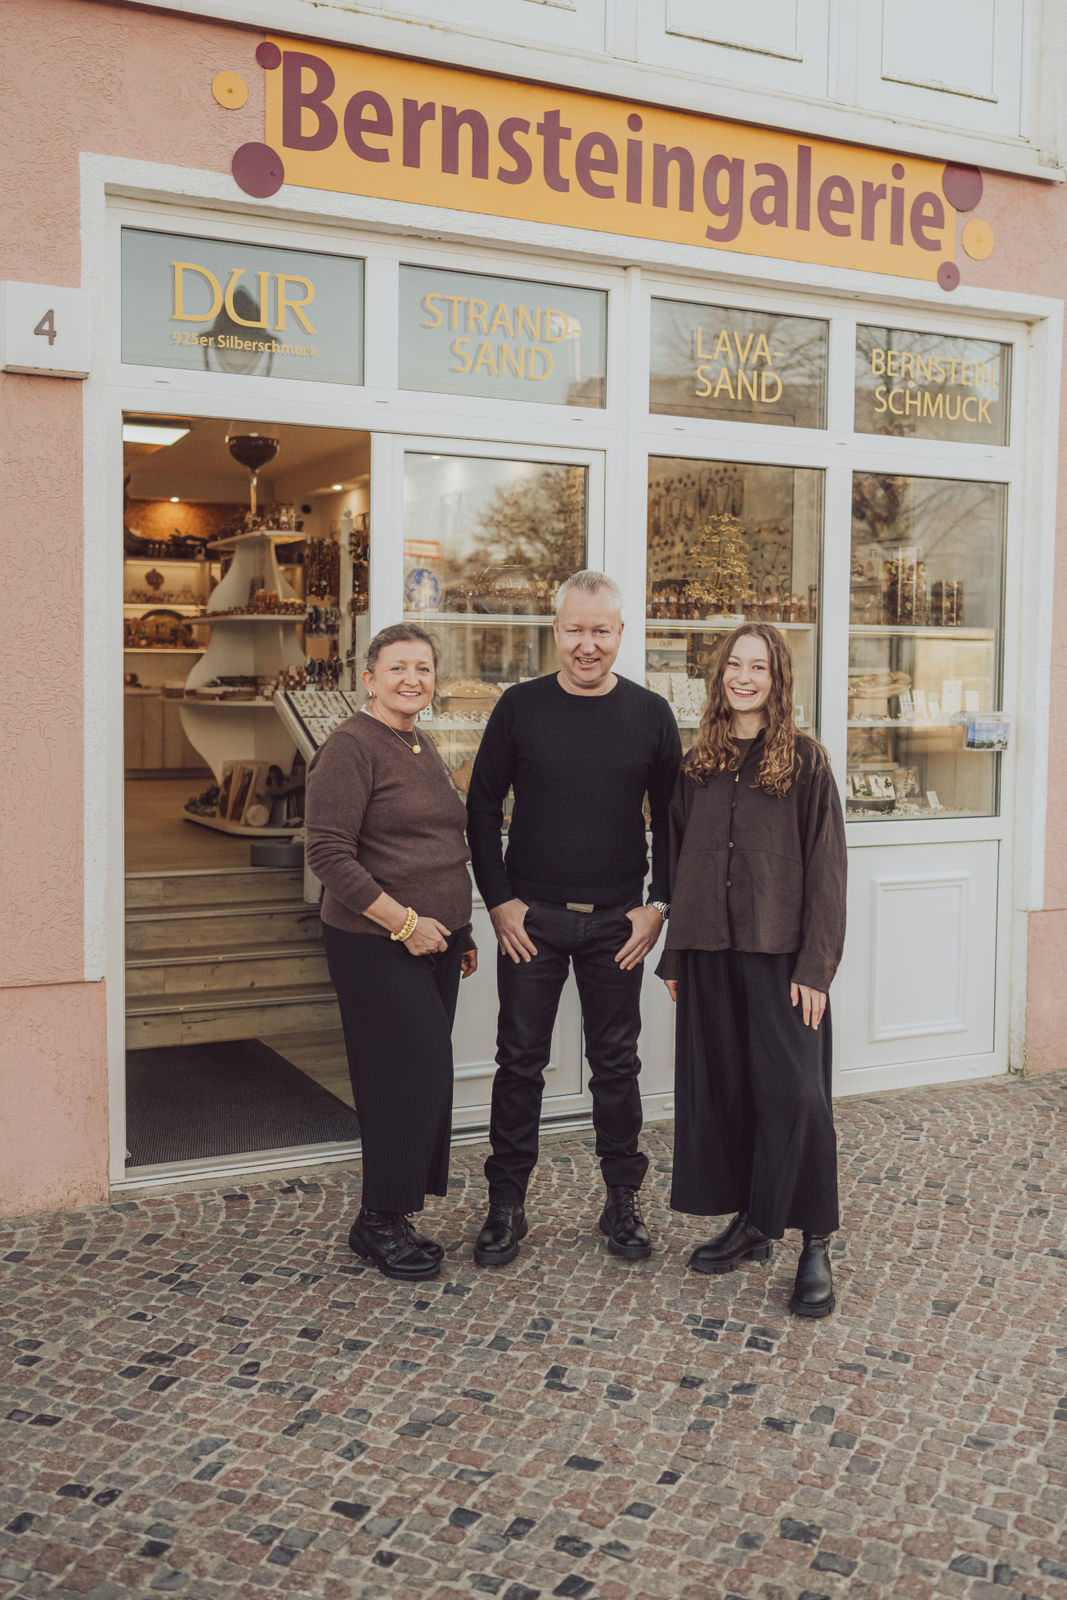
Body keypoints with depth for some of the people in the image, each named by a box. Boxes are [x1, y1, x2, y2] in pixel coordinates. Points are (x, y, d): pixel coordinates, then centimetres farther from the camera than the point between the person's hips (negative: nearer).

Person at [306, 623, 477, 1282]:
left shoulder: (424, 748, 16)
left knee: (423, 1081, 11)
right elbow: (330, 853, -18)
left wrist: (461, 931, 21)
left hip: (433, 942, 9)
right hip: (378, 947, -9)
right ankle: (378, 1223, 11)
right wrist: (403, 921, -19)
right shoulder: (351, 747, -11)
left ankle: (392, 1218, 24)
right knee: (409, 1078, -6)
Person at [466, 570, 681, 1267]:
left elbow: (671, 818, 7)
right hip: (531, 919, 0)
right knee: (520, 1062, 6)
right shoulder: (520, 706, 0)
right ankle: (507, 1206, 18)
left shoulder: (650, 714, 2)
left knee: (616, 1063, 10)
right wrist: (499, 901, -4)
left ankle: (623, 1202, 23)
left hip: (617, 922, 1)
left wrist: (657, 905, -1)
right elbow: (483, 808, 3)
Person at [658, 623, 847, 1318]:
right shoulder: (698, 764, 11)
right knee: (718, 1088, 10)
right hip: (710, 954, 5)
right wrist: (675, 956, 10)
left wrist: (815, 966, -12)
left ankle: (816, 1246, 7)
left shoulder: (805, 759, -3)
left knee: (794, 1091, -5)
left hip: (779, 954, -5)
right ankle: (750, 1224, 25)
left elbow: (825, 867, -6)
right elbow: (680, 863, 13)